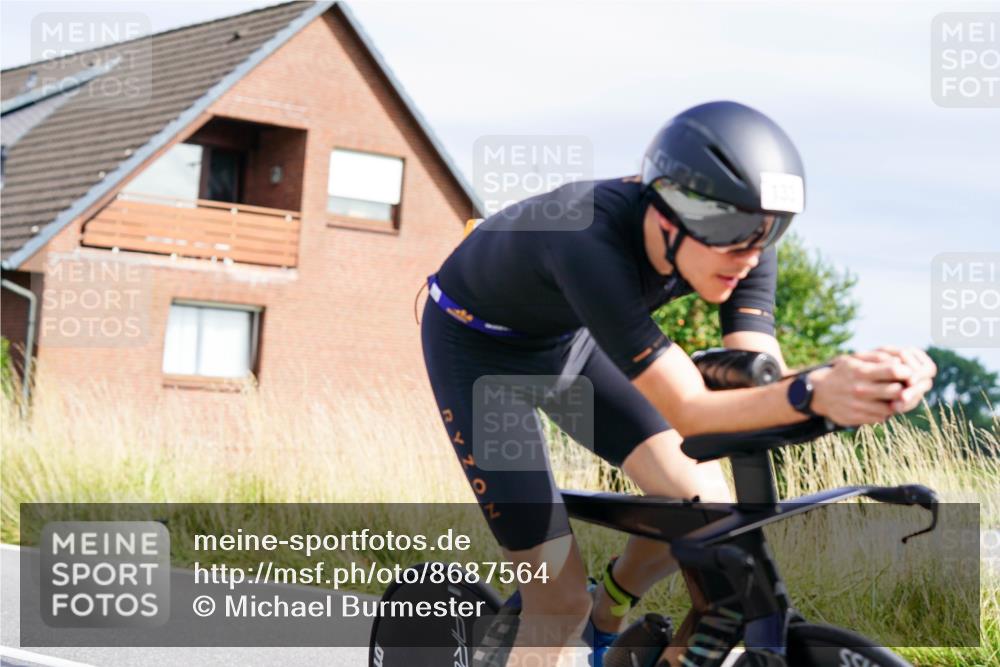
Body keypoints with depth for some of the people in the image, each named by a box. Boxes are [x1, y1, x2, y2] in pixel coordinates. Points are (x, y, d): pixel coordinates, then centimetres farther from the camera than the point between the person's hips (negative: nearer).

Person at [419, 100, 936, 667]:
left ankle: (606, 619, 19)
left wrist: (859, 382, -48)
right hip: (478, 347, -5)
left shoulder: (734, 240, -23)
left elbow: (761, 389, -28)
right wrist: (813, 395, -58)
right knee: (561, 601, -12)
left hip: (568, 340, 6)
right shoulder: (590, 242, -42)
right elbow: (686, 412, -42)